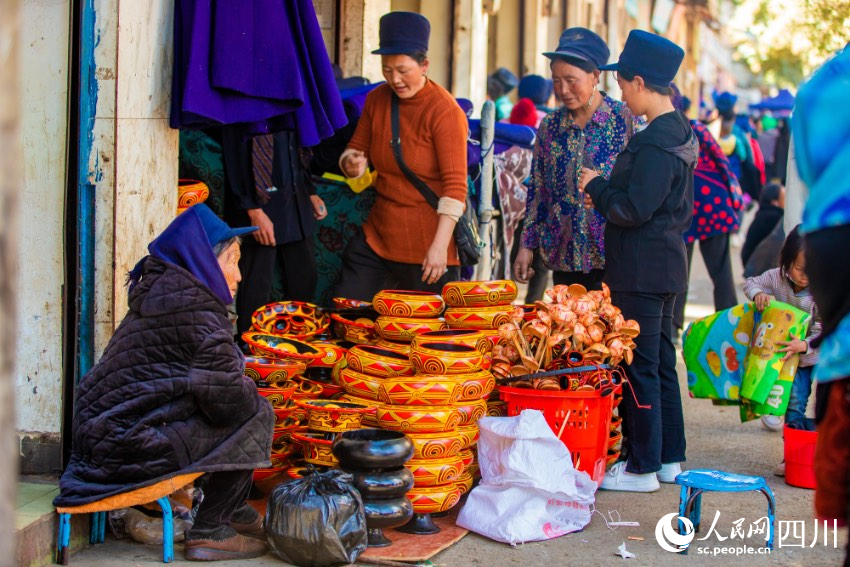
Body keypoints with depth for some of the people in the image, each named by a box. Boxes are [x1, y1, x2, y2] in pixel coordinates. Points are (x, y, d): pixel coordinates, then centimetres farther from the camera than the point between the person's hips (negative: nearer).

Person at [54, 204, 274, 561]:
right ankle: (209, 532, -1)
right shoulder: (194, 304, -15)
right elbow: (225, 398, -18)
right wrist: (252, 397, 2)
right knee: (256, 415, -7)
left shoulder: (159, 291, 16)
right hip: (133, 444, -10)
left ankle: (233, 513, 31)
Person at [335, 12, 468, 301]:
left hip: (426, 245, -5)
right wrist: (351, 164, -12)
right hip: (378, 234, 6)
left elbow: (455, 186, -17)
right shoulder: (377, 99, 4)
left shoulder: (445, 112, -13)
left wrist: (439, 246, -24)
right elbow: (356, 149, 14)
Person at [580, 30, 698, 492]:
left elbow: (634, 209, -23)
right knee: (661, 360, 16)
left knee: (639, 366, -2)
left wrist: (597, 188, -7)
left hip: (641, 271, -10)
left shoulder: (654, 142, -20)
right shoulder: (680, 133, 11)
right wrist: (607, 194, 10)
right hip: (666, 266, 10)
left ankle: (642, 467, 5)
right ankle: (669, 456, 24)